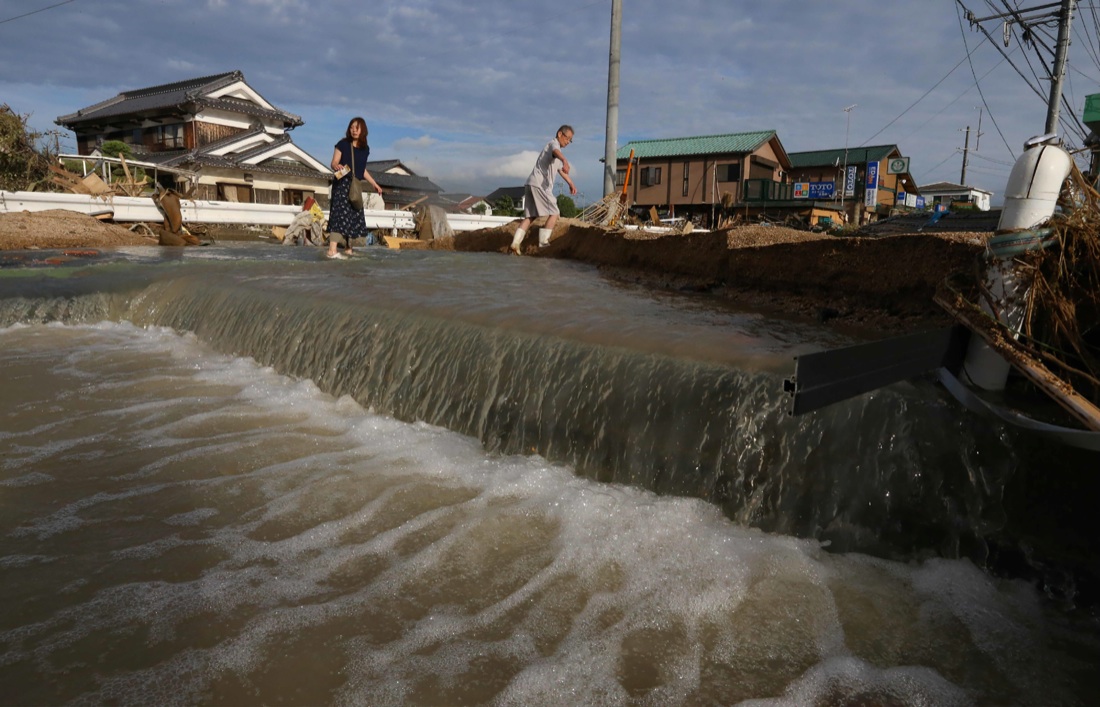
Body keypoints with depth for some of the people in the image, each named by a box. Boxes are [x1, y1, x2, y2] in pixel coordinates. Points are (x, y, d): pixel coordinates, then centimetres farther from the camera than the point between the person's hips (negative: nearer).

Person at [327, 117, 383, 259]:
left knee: (354, 216, 7)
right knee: (340, 214, -15)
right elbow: (333, 163, -7)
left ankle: (348, 249, 17)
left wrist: (374, 183, 25)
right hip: (342, 183, -6)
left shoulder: (365, 148, 11)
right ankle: (332, 250, -21)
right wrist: (336, 166, -30)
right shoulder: (343, 144, -4)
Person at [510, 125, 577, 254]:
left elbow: (561, 170, 43)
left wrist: (571, 184, 44)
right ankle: (543, 241, -6)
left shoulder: (553, 146, 30)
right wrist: (565, 161, -50)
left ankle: (516, 242, -4)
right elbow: (556, 152, -29)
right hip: (539, 184, -9)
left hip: (531, 184, 9)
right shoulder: (554, 143, -1)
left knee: (530, 216, 6)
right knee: (554, 213, -4)